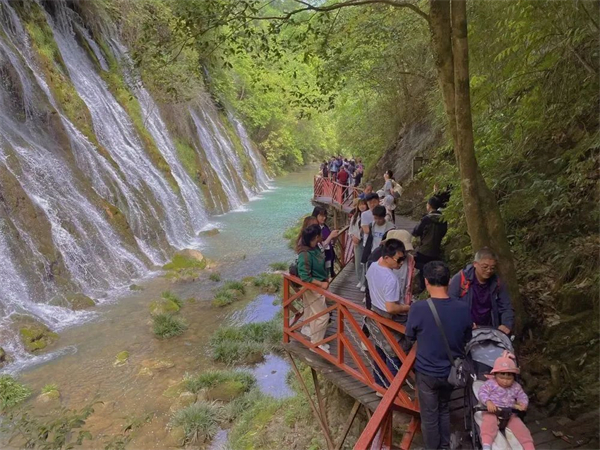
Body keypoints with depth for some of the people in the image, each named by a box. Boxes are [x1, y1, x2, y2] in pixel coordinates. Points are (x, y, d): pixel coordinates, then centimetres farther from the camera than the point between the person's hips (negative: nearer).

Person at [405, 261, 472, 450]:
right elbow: (466, 339, 1)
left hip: (427, 372, -3)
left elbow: (410, 336, -7)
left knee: (429, 416, 18)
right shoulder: (463, 309, -16)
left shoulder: (418, 308, -26)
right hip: (452, 371, 3)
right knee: (444, 409, 27)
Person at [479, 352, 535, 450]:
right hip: (492, 411, -4)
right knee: (489, 423, -31)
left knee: (520, 427, -12)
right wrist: (488, 402, -30)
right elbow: (482, 393, -10)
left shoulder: (516, 387, 8)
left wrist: (523, 403, -10)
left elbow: (523, 396, 15)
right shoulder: (490, 384, -5)